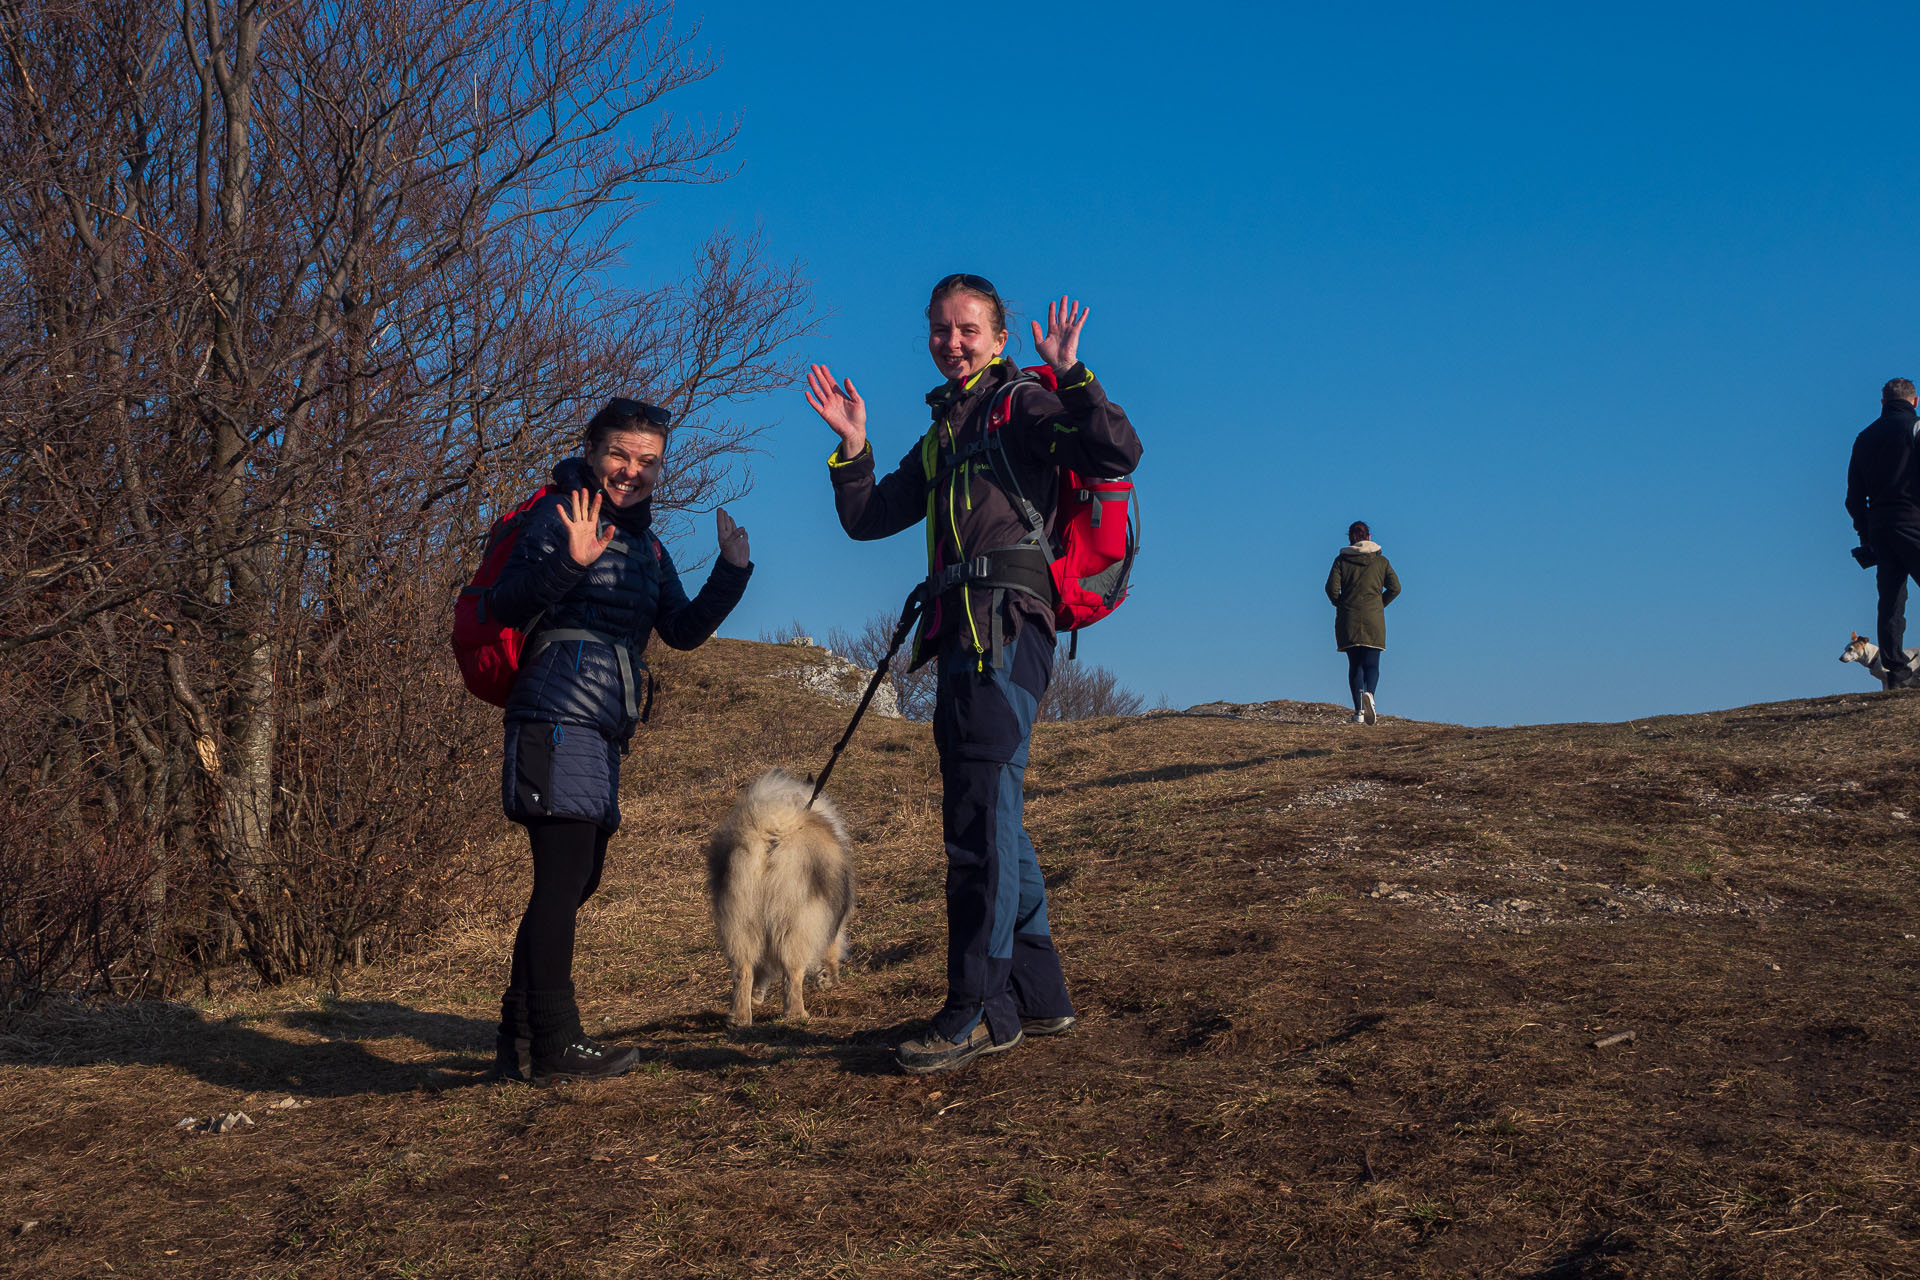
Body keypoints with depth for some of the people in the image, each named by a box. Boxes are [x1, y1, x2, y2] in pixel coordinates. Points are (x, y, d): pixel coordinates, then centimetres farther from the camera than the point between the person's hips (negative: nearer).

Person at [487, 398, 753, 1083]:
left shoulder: (648, 548, 21)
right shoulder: (562, 515, -3)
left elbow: (683, 631, 20)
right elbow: (505, 603, -13)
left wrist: (731, 571, 8)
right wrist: (569, 562, -29)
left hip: (602, 732, 9)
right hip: (557, 716, -9)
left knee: (574, 880, 12)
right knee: (564, 878, -8)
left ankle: (520, 1040, 21)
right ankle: (556, 1044, -1)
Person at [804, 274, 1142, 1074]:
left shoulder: (1023, 406, 2)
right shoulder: (940, 437, 26)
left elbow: (1118, 453, -14)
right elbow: (867, 519, 24)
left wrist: (1070, 375, -21)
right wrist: (851, 446, 12)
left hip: (1006, 626, -9)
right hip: (962, 638, 9)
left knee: (979, 814, -14)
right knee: (991, 821, 11)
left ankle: (979, 1009, -12)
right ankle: (1038, 995, 21)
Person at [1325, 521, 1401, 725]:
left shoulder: (1341, 560, 4)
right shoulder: (1381, 561, 7)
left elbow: (1332, 587, -7)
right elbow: (1395, 587, -1)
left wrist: (1341, 605, 9)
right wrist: (1380, 605, 11)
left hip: (1348, 620, 0)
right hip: (1373, 620, 0)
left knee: (1354, 665, 7)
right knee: (1371, 664, 1)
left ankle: (1359, 711, -1)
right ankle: (1369, 694, -31)